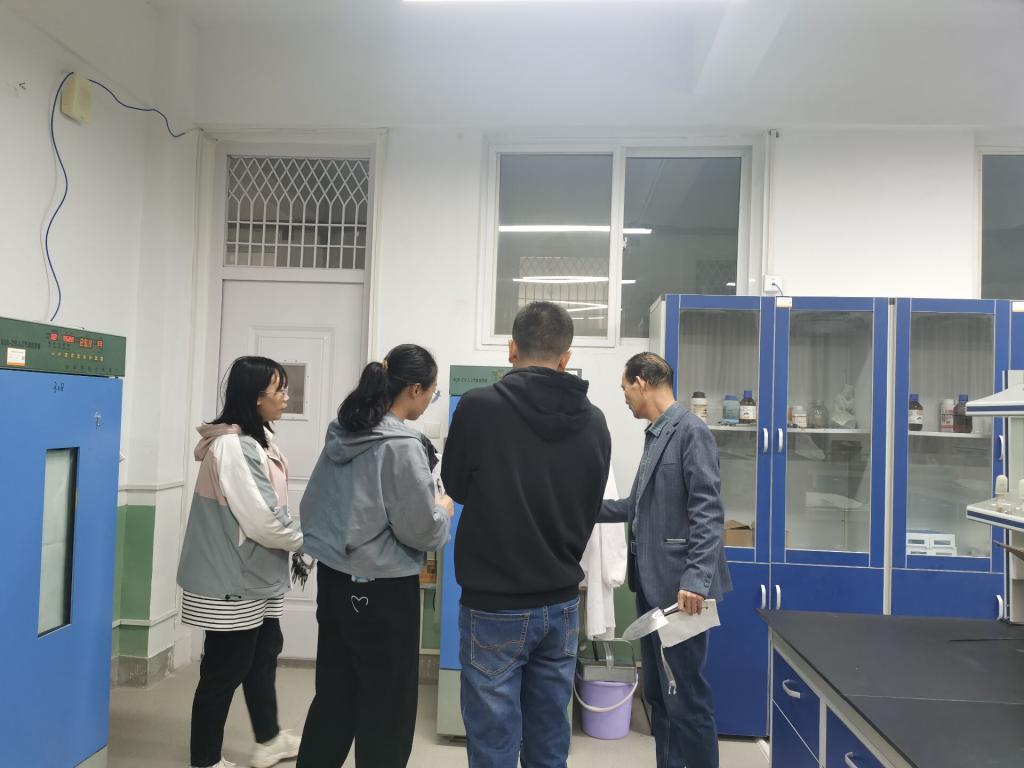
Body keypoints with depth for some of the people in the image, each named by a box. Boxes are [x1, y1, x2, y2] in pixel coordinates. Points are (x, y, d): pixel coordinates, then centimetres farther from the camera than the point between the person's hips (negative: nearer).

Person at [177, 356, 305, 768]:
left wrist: (297, 537, 0)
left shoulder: (256, 439, 6)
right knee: (225, 670, 5)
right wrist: (306, 539, -10)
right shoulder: (232, 445, -24)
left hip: (254, 574, 10)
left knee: (263, 654, 21)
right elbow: (259, 520, -25)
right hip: (232, 579, -10)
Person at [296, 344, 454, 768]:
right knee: (387, 709, 9)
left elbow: (311, 506, 12)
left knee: (333, 696, 18)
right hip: (383, 590, -7)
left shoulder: (341, 433, 4)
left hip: (333, 579, 7)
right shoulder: (401, 444, -19)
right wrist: (443, 509, 2)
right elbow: (421, 529, -17)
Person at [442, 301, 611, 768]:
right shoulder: (593, 422, -3)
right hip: (562, 605, 5)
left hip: (494, 607, -4)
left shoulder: (478, 407, -15)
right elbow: (590, 510, 8)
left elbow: (455, 486, 0)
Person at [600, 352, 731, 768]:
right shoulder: (655, 434, 14)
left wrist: (696, 580, -25)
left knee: (685, 697, 0)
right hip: (652, 583, 9)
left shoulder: (691, 431, -13)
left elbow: (708, 512, -19)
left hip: (680, 586, -9)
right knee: (657, 692, 16)